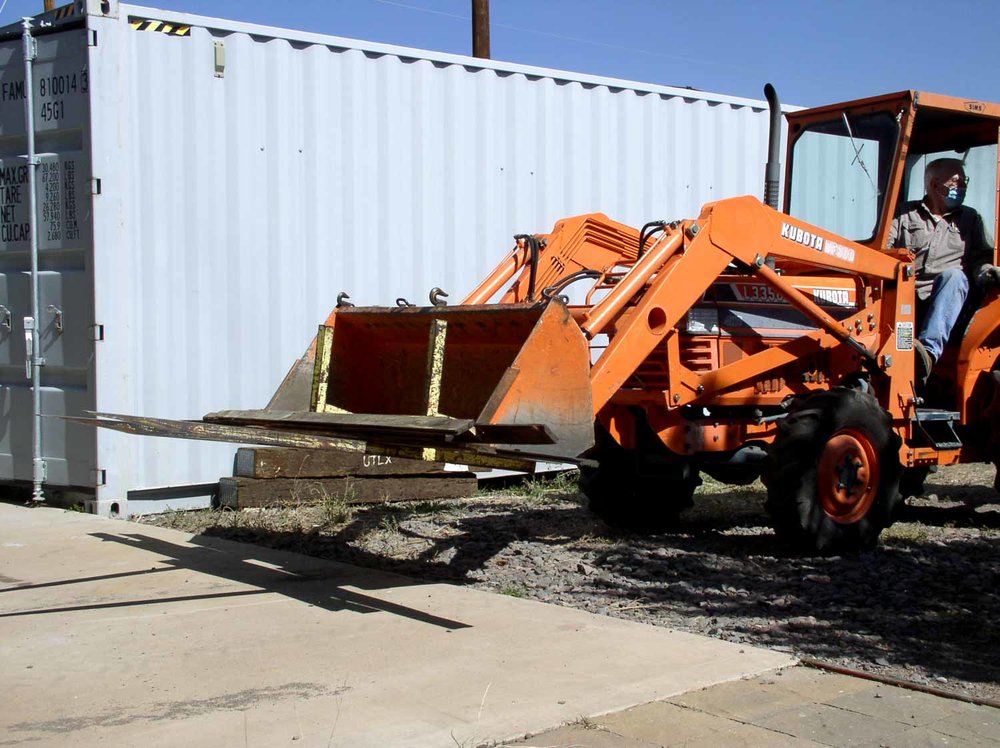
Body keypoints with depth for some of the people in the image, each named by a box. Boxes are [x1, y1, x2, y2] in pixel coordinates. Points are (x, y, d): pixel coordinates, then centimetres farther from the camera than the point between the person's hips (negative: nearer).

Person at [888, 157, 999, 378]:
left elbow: (982, 257, 14)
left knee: (953, 275, -34)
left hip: (947, 302, 1)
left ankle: (929, 350, -50)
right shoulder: (905, 214, 18)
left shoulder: (969, 218, 23)